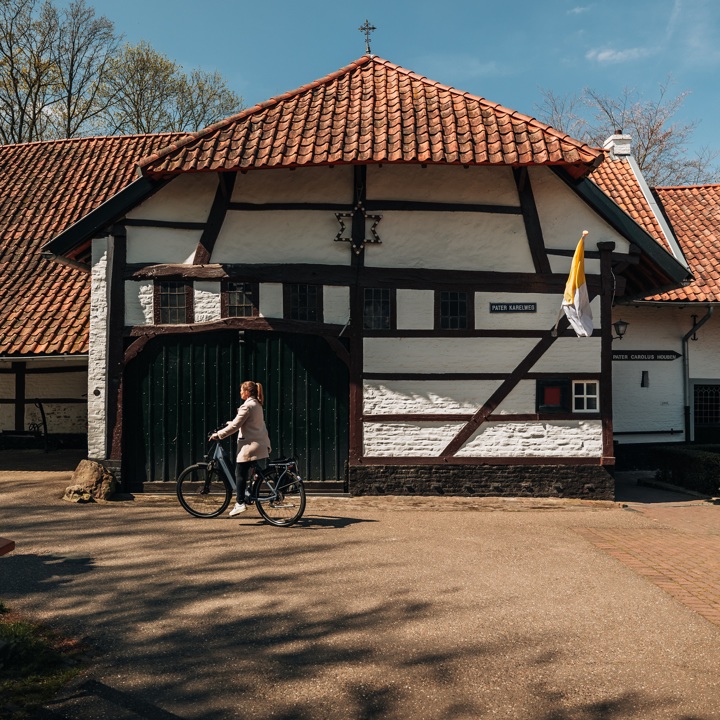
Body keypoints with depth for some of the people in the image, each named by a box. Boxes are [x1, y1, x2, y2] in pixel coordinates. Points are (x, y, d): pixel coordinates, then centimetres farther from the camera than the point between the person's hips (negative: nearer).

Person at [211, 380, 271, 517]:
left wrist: (218, 435, -8)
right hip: (261, 443, 9)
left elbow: (235, 426, -15)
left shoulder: (247, 406, -14)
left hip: (250, 445, -9)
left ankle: (240, 503, -8)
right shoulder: (257, 404, 15)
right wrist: (229, 423, 30)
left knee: (240, 473, -5)